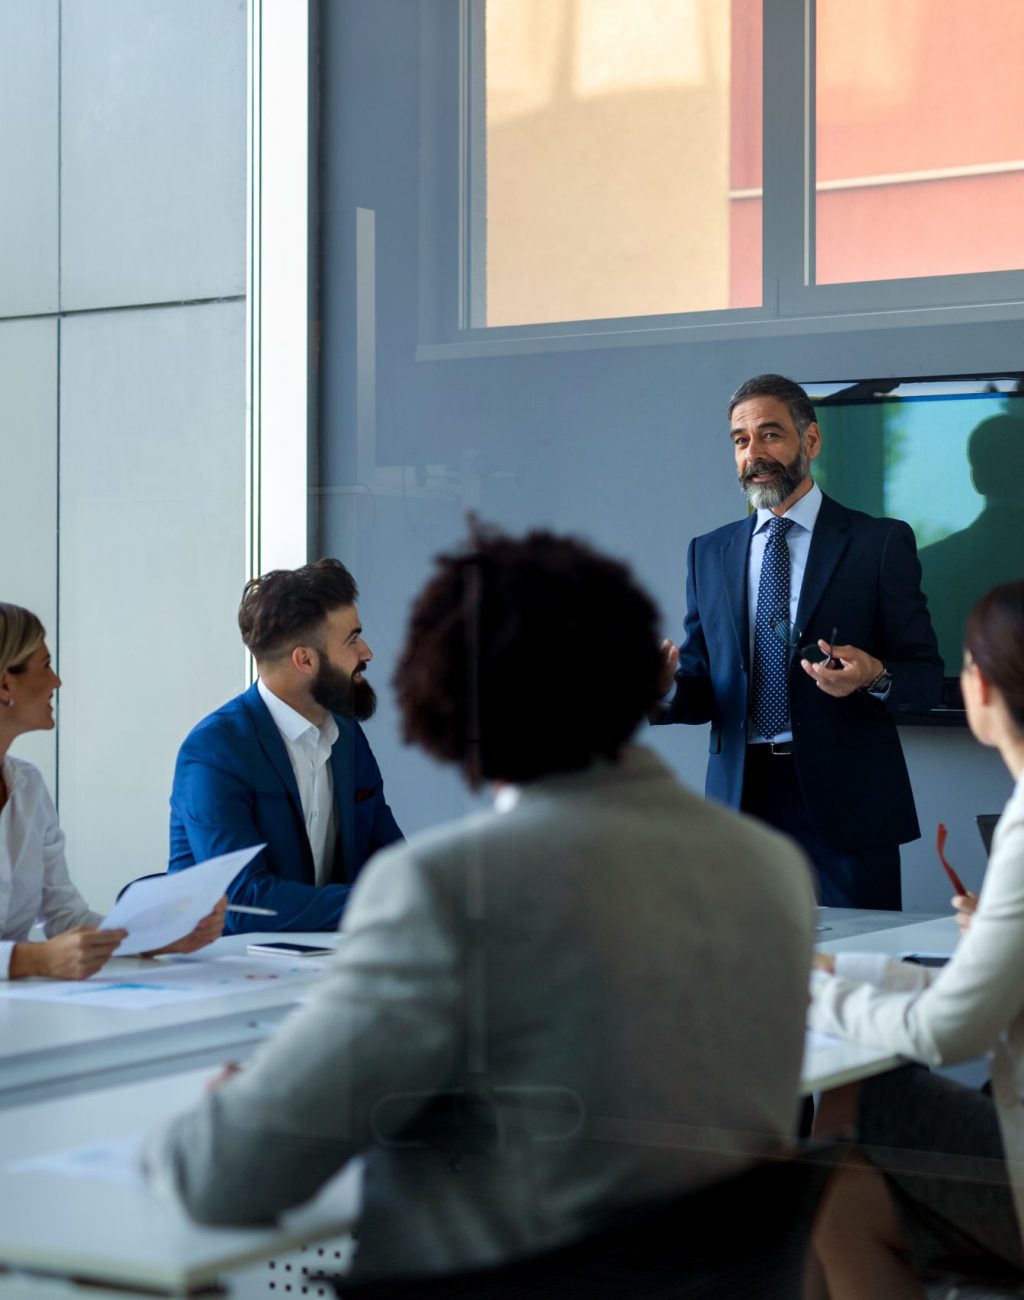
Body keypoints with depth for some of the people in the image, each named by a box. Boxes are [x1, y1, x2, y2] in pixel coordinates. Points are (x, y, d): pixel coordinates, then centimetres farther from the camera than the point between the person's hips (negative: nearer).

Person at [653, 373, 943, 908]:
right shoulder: (708, 553, 13)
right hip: (742, 798, 3)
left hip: (844, 804, -3)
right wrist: (666, 688, -11)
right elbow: (700, 689, 11)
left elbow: (926, 678, 0)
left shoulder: (881, 542, 2)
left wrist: (875, 677, -21)